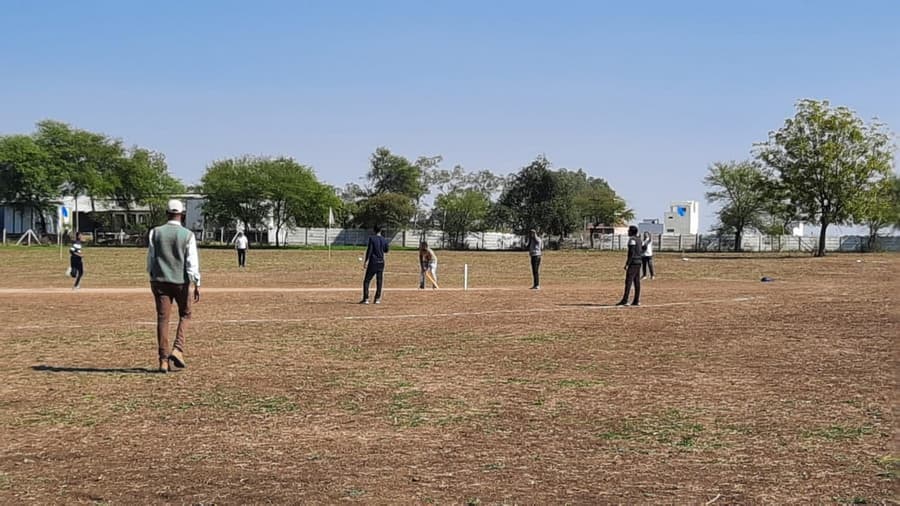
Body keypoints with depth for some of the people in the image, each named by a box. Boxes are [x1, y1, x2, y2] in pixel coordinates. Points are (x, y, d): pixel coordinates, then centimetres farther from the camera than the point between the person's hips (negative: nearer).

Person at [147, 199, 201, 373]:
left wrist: (152, 279, 17)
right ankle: (177, 349, -1)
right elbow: (192, 262, -11)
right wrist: (197, 284, -10)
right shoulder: (187, 235, -6)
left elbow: (150, 259, 5)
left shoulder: (155, 232, 1)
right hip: (181, 281, -2)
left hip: (160, 280, 2)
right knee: (185, 314, 16)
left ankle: (163, 360, 3)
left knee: (162, 319, 4)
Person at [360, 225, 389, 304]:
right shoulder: (384, 240, 5)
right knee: (379, 281, 10)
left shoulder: (372, 238, -8)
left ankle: (366, 298, -6)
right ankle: (377, 299, 10)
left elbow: (369, 250, -14)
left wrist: (366, 261, -13)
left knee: (367, 281, 0)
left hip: (373, 262, -4)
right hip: (381, 262, 4)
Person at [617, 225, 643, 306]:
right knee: (637, 282, 8)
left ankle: (625, 300, -14)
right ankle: (636, 301, 9)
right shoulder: (639, 239, 16)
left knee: (628, 281, -11)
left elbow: (631, 253, -18)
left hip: (633, 263, -9)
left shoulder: (632, 239, -13)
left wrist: (627, 264, -18)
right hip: (639, 262, 9)